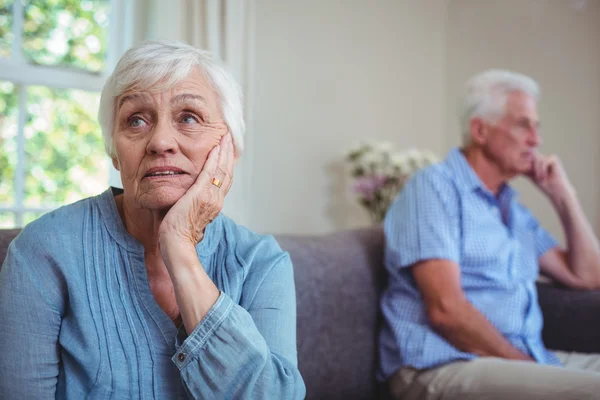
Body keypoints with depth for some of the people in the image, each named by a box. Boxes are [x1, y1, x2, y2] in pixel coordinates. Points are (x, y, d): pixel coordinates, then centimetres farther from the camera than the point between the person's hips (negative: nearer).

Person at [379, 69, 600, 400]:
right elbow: (446, 309, -15)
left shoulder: (512, 208, 20)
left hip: (522, 360, 9)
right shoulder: (435, 187, -5)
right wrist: (530, 369, -13)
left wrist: (563, 194, 15)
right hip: (444, 368, -9)